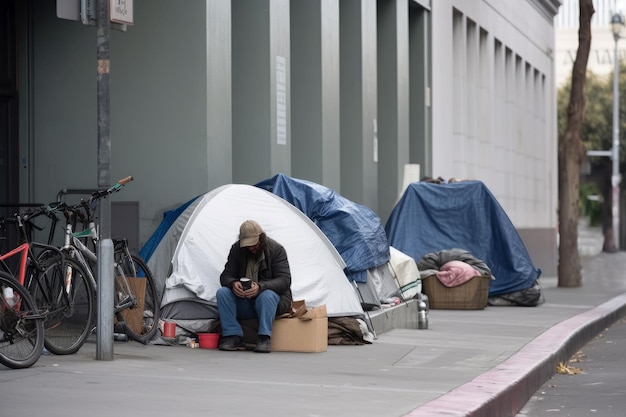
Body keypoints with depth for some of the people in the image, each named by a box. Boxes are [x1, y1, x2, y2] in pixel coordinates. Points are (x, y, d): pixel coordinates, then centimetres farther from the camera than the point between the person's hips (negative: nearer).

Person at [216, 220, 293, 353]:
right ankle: (233, 337, -26)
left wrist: (260, 287, -36)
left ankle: (264, 339, -36)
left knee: (267, 295, -38)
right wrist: (233, 283, -27)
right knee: (222, 292, -23)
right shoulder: (237, 249, -1)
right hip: (243, 304, 4)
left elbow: (284, 280, -19)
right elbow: (226, 276, 0)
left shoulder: (276, 250, -11)